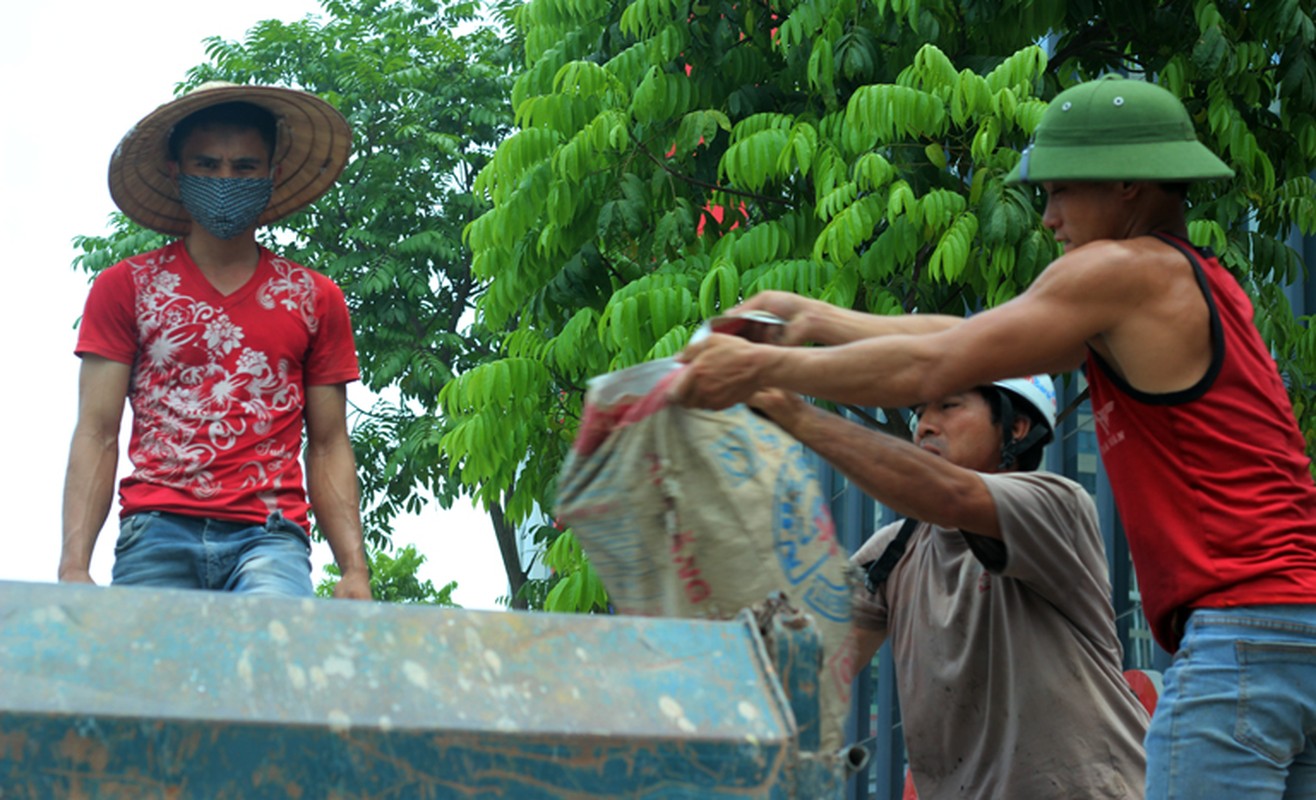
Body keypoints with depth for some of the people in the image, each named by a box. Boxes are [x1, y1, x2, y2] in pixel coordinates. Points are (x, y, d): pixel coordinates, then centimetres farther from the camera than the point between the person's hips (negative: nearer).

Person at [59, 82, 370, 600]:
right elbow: (96, 435, 8)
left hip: (268, 538, -1)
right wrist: (74, 567, -5)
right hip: (157, 534, 1)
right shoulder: (125, 287, 15)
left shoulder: (316, 300, 19)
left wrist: (354, 569, 2)